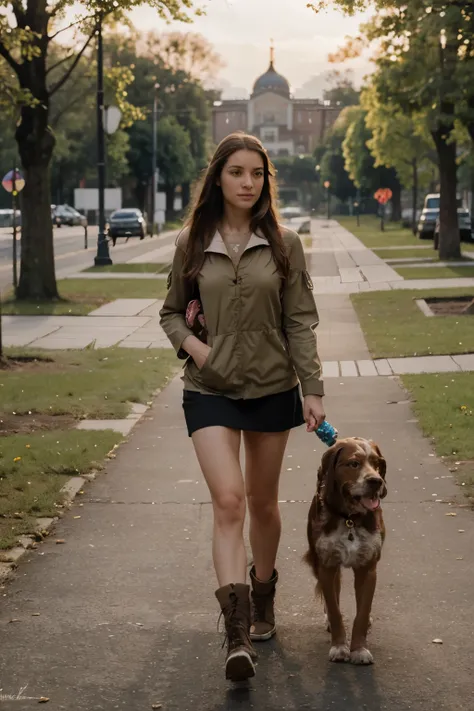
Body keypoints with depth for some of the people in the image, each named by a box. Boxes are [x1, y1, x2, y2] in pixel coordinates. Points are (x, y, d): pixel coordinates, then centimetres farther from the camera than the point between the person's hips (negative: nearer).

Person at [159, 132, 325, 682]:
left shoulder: (283, 244, -1)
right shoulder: (192, 243, 1)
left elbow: (300, 322, -1)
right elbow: (171, 312, 11)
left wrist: (312, 389, -7)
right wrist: (191, 342, -10)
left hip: (272, 388, 1)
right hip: (210, 390, -1)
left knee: (262, 502, 14)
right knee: (228, 501, -15)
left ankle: (262, 598, 37)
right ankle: (238, 633, -21)